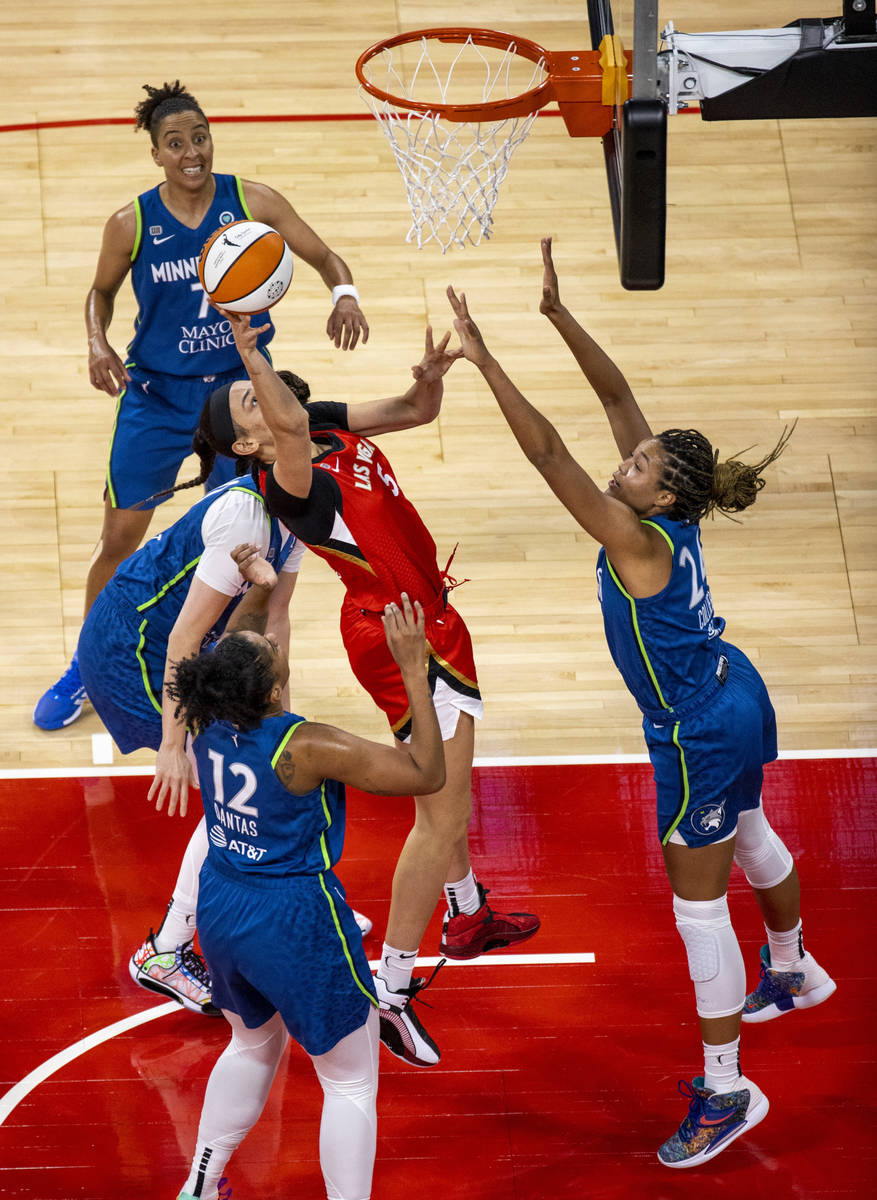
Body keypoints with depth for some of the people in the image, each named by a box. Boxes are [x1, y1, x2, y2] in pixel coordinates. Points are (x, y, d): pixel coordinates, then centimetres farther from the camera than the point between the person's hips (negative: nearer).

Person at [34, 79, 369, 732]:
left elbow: (325, 257, -4)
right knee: (119, 541, 3)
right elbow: (102, 292, 6)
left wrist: (345, 295, -26)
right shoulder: (131, 225, -12)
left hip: (240, 389, 1)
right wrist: (99, 345, -13)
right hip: (156, 395, -1)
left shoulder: (252, 202, -12)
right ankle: (85, 669, 24)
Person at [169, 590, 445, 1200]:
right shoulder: (307, 748, -28)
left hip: (221, 913, 7)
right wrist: (414, 669, -22)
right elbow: (427, 773, -21)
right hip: (296, 924, -7)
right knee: (352, 1082, 10)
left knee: (253, 1043, 33)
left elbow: (234, 648, 14)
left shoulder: (208, 720, -11)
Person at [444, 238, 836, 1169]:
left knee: (698, 908, 0)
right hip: (736, 703, 9)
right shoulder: (671, 513, -9)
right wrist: (557, 313, -12)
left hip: (700, 740, -9)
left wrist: (483, 360, -38)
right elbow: (617, 395, -6)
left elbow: (546, 453, -37)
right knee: (751, 846, 32)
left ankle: (726, 1091, 8)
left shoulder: (636, 537, -30)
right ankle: (792, 974, 58)